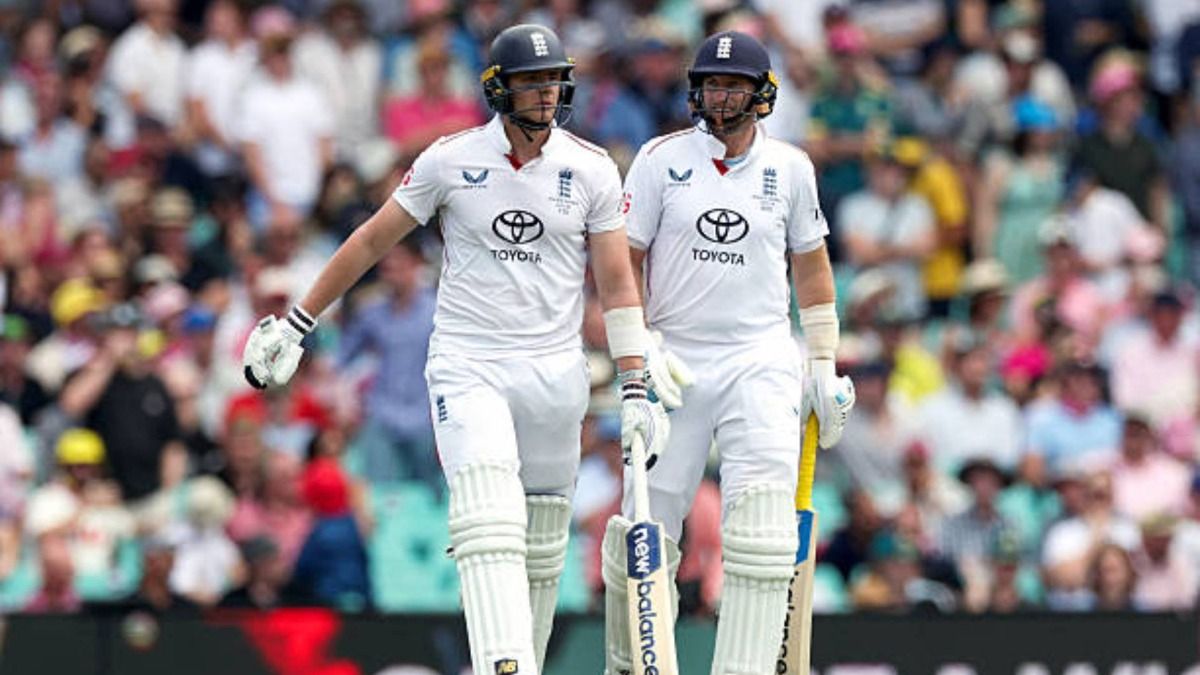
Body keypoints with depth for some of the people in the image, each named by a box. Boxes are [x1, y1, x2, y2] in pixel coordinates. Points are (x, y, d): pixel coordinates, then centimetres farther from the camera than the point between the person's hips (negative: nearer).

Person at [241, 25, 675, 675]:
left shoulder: (591, 170, 1)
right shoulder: (451, 160, -2)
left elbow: (617, 285, 3)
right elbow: (372, 240, 6)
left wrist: (638, 389, -4)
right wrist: (295, 325, 7)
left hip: (554, 371, 2)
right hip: (466, 368, -2)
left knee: (542, 547, 7)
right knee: (491, 524, -20)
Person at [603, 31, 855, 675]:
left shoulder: (790, 168, 6)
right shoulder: (661, 159, 1)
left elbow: (811, 266, 15)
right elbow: (624, 264, 2)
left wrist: (824, 366, 11)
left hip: (761, 362, 1)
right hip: (674, 359, -1)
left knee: (763, 527, -15)